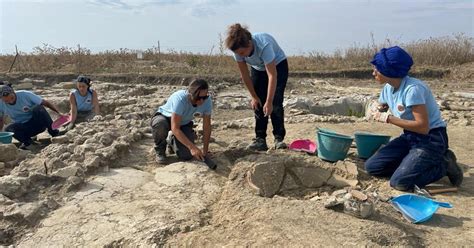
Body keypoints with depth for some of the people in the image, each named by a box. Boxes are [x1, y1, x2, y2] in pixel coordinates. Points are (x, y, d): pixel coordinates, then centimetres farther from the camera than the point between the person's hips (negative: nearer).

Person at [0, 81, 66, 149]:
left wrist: (59, 112, -27)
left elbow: (46, 103, -17)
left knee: (38, 108, -33)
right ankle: (26, 141, -4)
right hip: (23, 128, 3)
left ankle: (54, 132, -23)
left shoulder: (25, 95, -17)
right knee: (8, 129, -29)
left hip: (38, 123, -2)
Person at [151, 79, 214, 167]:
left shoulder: (207, 101, -23)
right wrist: (192, 147, -44)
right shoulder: (180, 99, -38)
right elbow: (175, 128, -39)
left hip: (184, 123, 3)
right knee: (160, 123, -41)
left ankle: (172, 141, 20)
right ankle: (160, 149, -7)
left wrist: (205, 151, -16)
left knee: (186, 156, -16)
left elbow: (207, 127, -14)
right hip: (165, 117, -3)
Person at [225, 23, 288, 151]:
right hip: (258, 69, 5)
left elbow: (272, 75, -40)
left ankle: (279, 139, -8)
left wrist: (269, 102, -40)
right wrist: (254, 96, -11)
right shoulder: (238, 50, -25)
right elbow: (245, 75, -14)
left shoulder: (264, 45, -41)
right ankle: (260, 139, 0)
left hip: (278, 65, -4)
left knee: (276, 103, -16)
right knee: (258, 104, -3)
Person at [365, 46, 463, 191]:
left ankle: (444, 165, 1)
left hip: (431, 138, -7)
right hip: (409, 137, 8)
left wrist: (388, 118, -25)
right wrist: (377, 113, 0)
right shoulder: (388, 88, 1)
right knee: (372, 166, -4)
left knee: (400, 182, -22)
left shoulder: (412, 88, -23)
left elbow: (423, 127, -28)